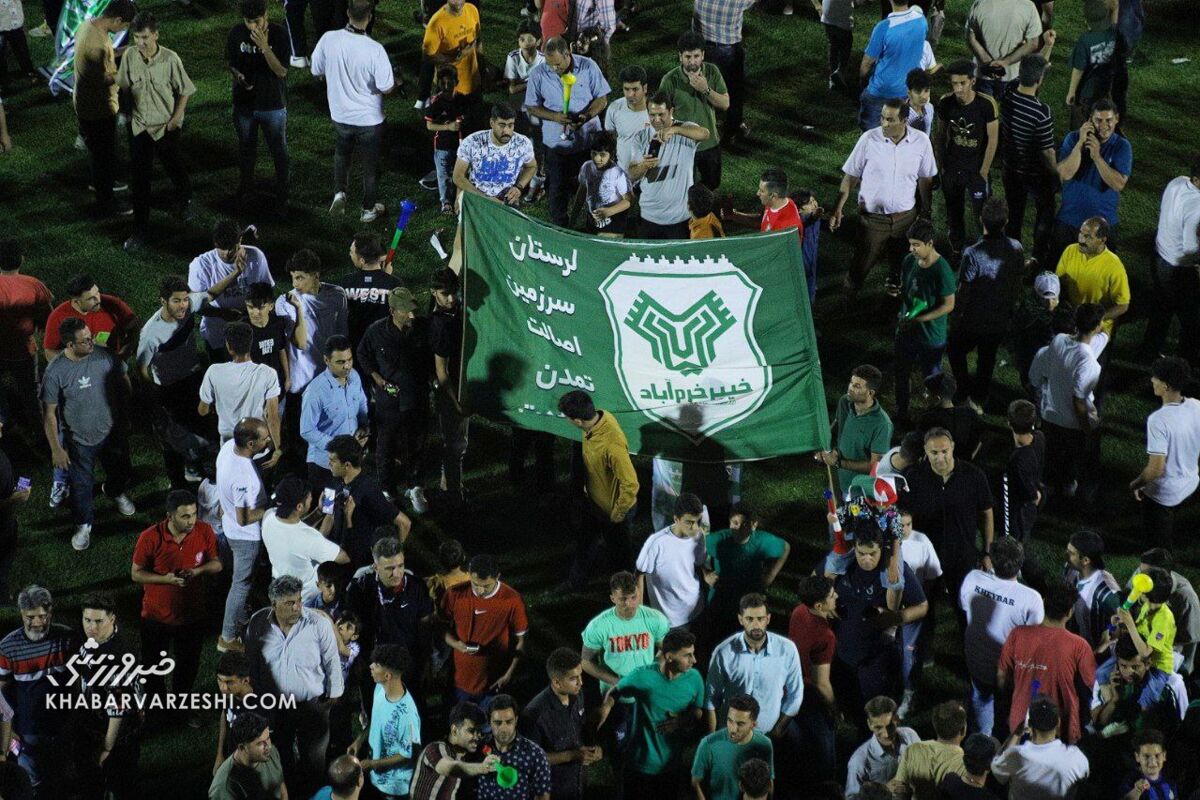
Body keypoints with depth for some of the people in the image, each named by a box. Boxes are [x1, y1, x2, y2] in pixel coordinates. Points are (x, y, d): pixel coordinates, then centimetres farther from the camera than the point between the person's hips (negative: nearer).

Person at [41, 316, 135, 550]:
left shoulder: (105, 356, -19)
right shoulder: (55, 372, -27)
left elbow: (123, 380, 1)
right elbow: (49, 414, -18)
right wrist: (56, 448, -14)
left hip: (112, 433, 3)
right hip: (79, 440, -3)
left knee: (121, 472, 26)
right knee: (80, 485, 15)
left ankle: (115, 492, 62)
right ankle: (83, 525, 40)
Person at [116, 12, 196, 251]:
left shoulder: (170, 59, -19)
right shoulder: (129, 58, -11)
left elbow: (184, 92, -9)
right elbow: (124, 88, 4)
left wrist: (174, 120, -11)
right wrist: (127, 115, 2)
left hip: (166, 127, -2)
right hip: (139, 127, 2)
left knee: (175, 169, 19)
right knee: (139, 179, 3)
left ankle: (184, 200, 52)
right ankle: (139, 230, 11)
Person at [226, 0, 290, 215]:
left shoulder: (279, 34, -19)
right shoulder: (236, 33, -11)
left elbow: (281, 72, -22)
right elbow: (229, 61, 5)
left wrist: (265, 47, -35)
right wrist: (237, 74, -17)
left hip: (273, 106, -3)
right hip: (244, 103, 3)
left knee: (279, 153, 8)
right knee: (246, 150, 20)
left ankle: (282, 198, 23)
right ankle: (246, 190, 41)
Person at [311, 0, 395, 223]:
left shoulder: (329, 40, -18)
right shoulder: (375, 50, -29)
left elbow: (317, 71, -2)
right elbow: (386, 88, -22)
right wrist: (394, 81, 1)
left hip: (340, 115, 3)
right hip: (369, 119, -3)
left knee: (341, 154, 32)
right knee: (370, 164, 18)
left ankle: (339, 192, 17)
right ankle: (369, 209, 32)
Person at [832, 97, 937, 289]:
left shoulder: (921, 142, -11)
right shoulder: (869, 139, -16)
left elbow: (925, 179, 3)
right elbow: (850, 176, -6)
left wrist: (925, 212, 10)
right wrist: (838, 210, -8)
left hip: (906, 216, 2)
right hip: (873, 217, -2)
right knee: (862, 264, 7)